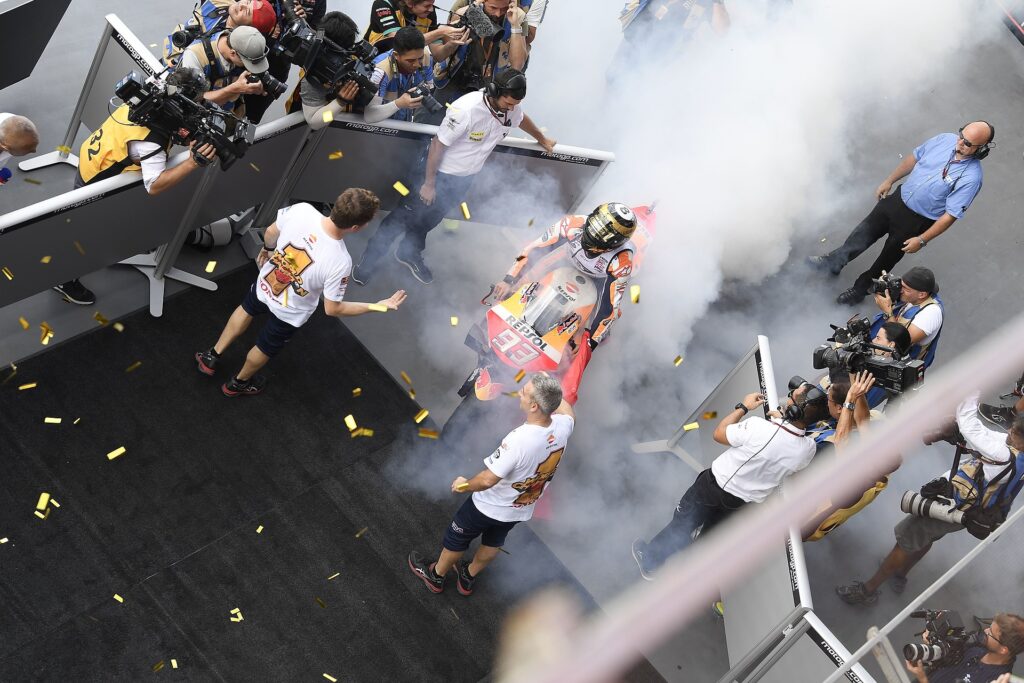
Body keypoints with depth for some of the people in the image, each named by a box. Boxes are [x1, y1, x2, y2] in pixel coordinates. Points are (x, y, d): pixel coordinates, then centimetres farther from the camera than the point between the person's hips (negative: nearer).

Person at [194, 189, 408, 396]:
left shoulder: (301, 210, -30)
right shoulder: (340, 262, -40)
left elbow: (271, 233, -8)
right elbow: (332, 309, -25)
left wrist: (267, 249, 16)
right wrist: (378, 306, -17)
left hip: (264, 284, 4)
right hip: (290, 312, -3)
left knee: (247, 309, 39)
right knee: (266, 348, 28)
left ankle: (212, 357, 56)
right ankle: (238, 383, 56)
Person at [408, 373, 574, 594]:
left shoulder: (519, 440, -42)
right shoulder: (562, 426, -23)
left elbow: (488, 480, -34)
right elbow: (569, 413, 4)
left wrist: (465, 485, -15)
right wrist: (551, 387, 7)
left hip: (490, 506, -6)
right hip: (521, 509, 6)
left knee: (457, 538, 23)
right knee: (493, 542, 31)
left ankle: (435, 575, 46)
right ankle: (467, 578, 54)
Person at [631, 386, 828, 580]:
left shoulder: (758, 427, -36)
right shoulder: (808, 449, -23)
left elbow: (719, 434, -17)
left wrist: (743, 407, -6)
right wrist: (781, 420, 2)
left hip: (715, 484, -3)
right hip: (744, 502, 3)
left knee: (681, 524, 19)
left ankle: (650, 561, 36)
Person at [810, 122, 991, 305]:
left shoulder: (971, 177, -29)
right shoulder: (945, 140, -14)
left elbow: (951, 215, -23)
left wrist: (922, 240, -20)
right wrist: (889, 181, 11)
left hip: (918, 221, -5)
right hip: (898, 198, 5)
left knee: (887, 259, 15)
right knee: (864, 233, 20)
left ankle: (859, 290, 38)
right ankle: (833, 262, 43)